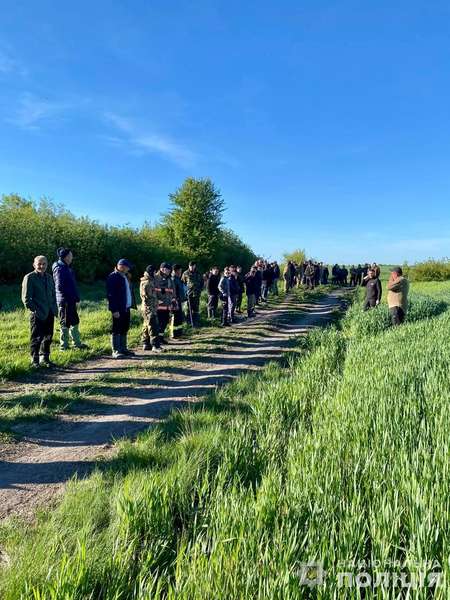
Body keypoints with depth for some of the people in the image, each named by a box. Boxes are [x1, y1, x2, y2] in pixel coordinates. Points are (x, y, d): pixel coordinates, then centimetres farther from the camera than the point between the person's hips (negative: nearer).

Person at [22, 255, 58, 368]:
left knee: (48, 337, 13)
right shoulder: (29, 278, -7)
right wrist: (34, 309, -14)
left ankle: (45, 358, 26)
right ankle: (35, 361, 14)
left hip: (49, 313, 6)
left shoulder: (49, 277, 13)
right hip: (37, 315, -6)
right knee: (36, 338, 2)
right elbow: (26, 298, -8)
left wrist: (55, 309, 11)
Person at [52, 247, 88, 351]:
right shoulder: (59, 268, -14)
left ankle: (77, 344, 27)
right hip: (65, 301, -10)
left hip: (71, 300, 10)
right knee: (65, 323, 0)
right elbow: (60, 286, -20)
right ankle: (64, 346, 11)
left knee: (74, 322, 16)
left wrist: (76, 297, 11)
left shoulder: (67, 268, 14)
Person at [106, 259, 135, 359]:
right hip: (118, 309, -9)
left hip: (126, 308, 9)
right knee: (116, 330, -2)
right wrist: (114, 310, -21)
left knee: (124, 330, 14)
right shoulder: (113, 277, -11)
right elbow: (110, 295, -17)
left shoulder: (125, 276, 16)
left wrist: (130, 306, 13)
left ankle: (123, 349, 23)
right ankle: (115, 351, 4)